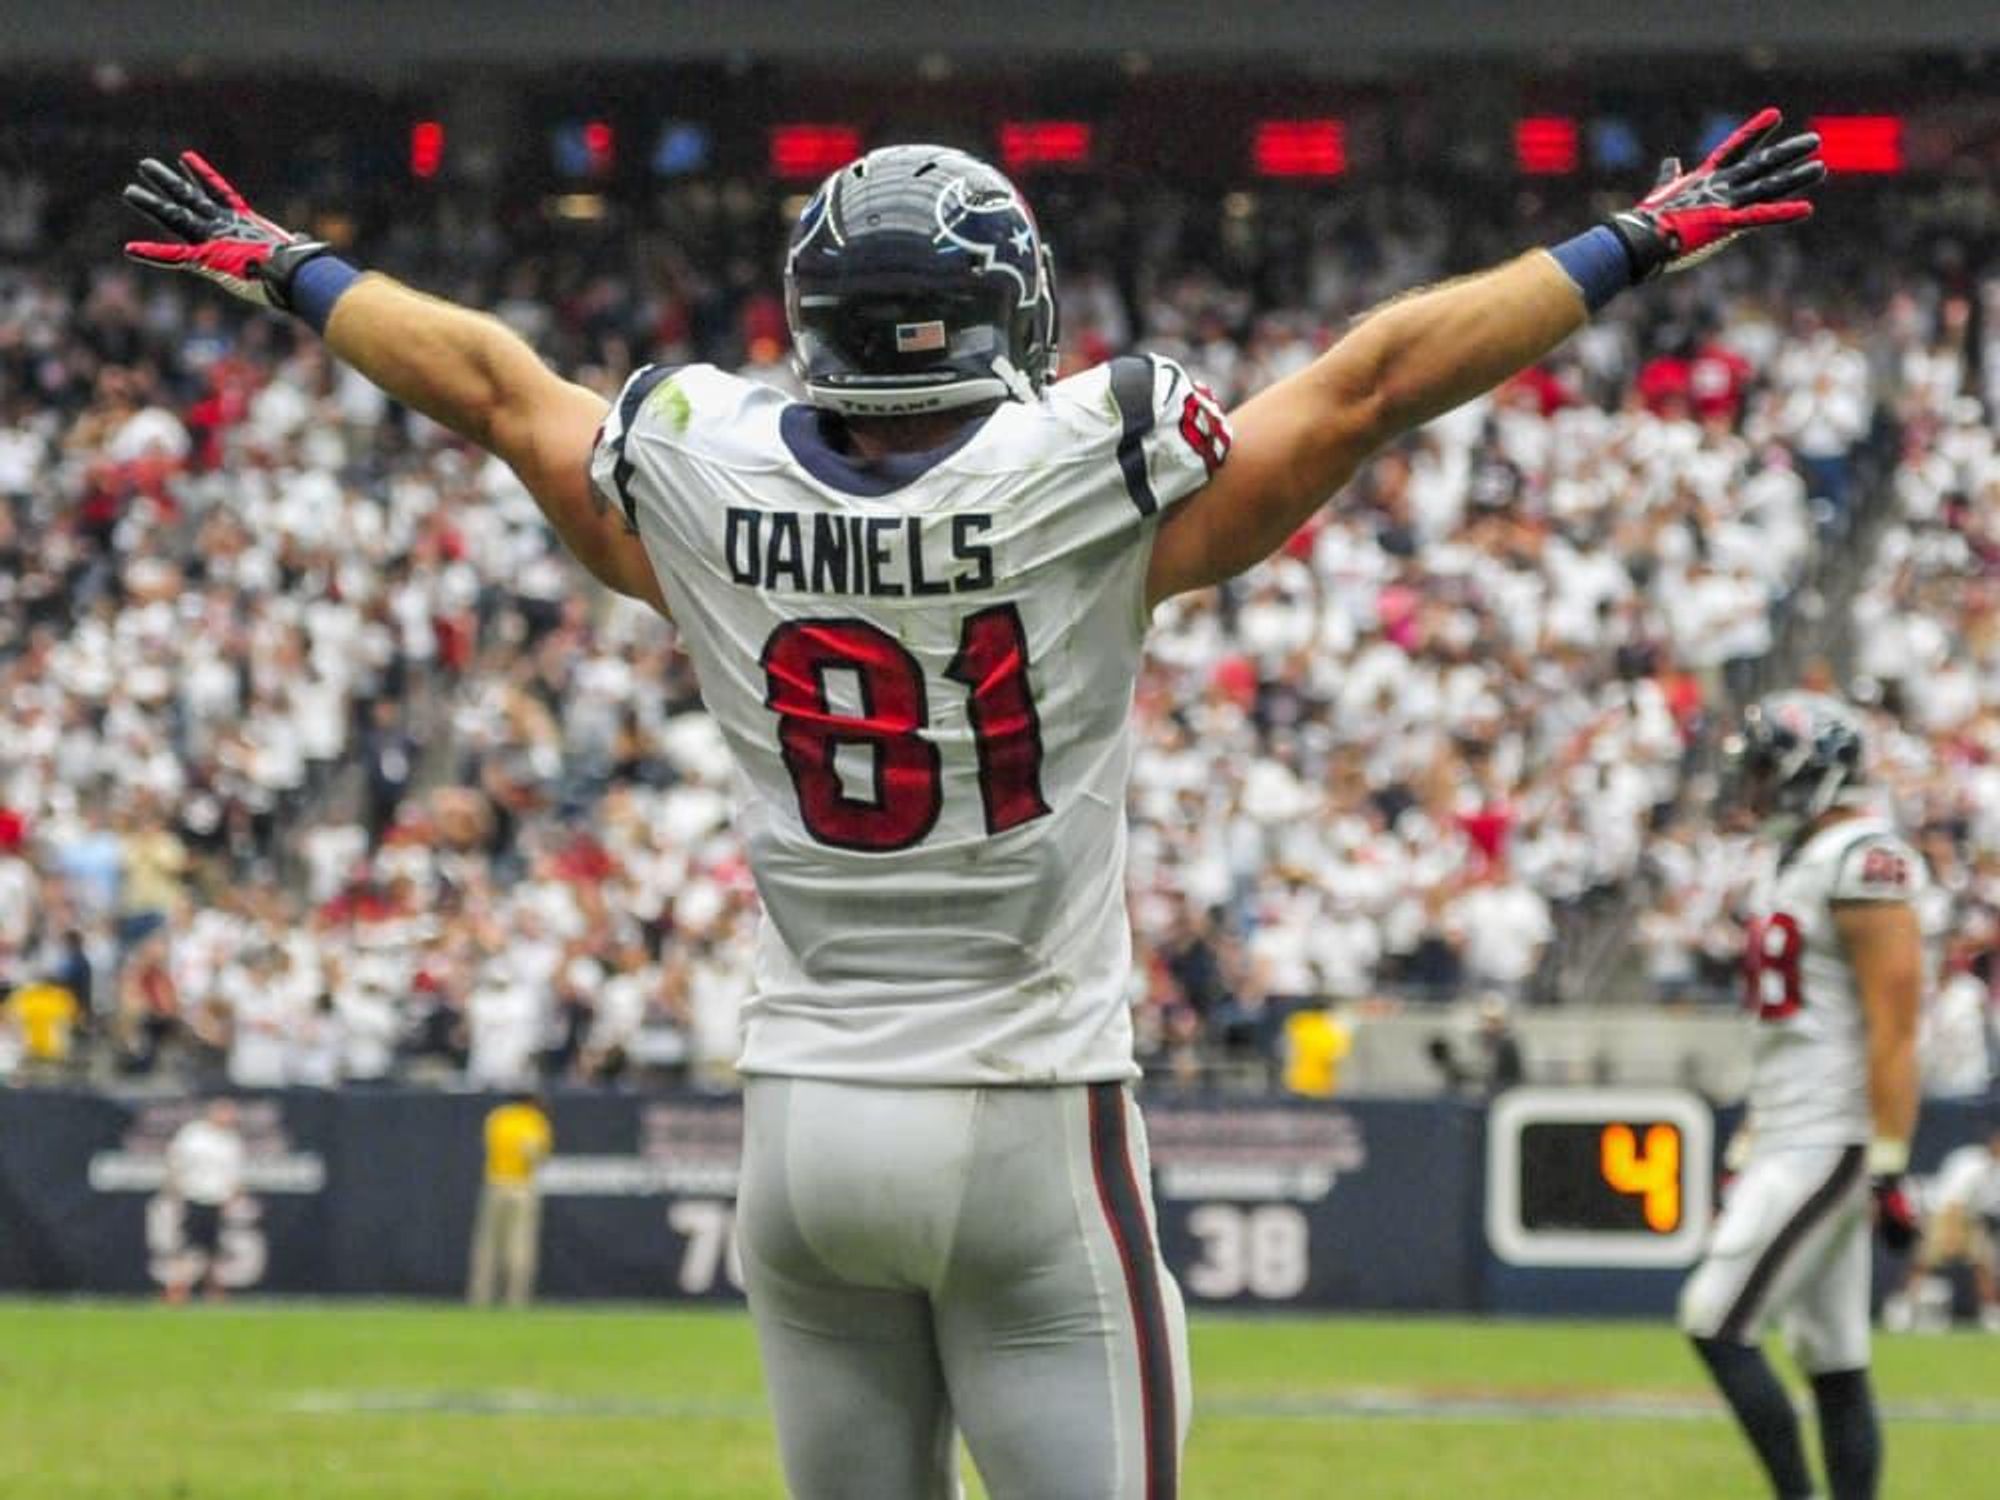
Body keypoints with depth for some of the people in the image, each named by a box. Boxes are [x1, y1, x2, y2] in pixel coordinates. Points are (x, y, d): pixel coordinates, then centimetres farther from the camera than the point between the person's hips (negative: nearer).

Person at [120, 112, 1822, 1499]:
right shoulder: (1087, 484, -13)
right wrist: (1639, 242, 2)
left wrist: (278, 263, 30)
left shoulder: (713, 490, -3)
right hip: (1028, 1131, -4)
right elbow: (1377, 377, -7)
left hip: (802, 1123, 4)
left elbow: (487, 379, 13)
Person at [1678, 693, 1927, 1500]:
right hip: (1787, 1136, 10)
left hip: (1829, 1142, -10)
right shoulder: (1795, 860, 16)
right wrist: (1749, 1153, 24)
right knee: (1833, 1362, 9)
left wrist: (1890, 1169, -22)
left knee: (1717, 1324, -13)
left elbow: (1894, 1028, -19)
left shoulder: (1864, 861, -14)